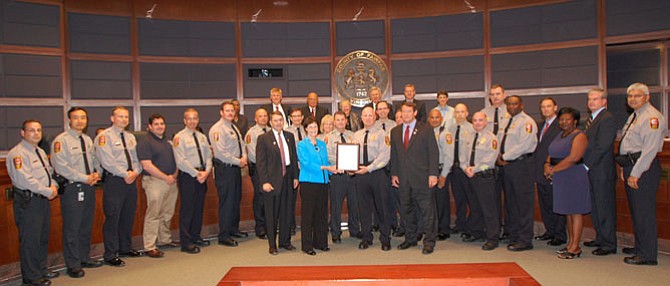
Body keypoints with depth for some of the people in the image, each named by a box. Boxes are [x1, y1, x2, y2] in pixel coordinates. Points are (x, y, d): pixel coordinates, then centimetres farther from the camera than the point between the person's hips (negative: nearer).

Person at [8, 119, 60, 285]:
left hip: (44, 200, 9)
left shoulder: (41, 152, 16)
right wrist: (48, 192, -16)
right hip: (28, 202, -9)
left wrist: (54, 186, 0)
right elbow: (25, 180, -22)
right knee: (30, 239, -2)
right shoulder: (17, 153, -14)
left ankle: (41, 270, 29)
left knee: (43, 237, 16)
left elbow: (50, 172, 21)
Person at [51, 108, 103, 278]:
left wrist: (96, 174, -2)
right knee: (72, 229, -1)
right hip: (72, 189, -7)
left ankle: (84, 258, 27)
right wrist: (84, 178, -16)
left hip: (89, 187, 7)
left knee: (86, 226, 14)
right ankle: (73, 265, 9)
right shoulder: (61, 141, -8)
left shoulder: (88, 140, 14)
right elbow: (61, 167, -15)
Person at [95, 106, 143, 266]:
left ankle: (125, 248, 28)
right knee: (112, 218, -4)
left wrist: (135, 172, -4)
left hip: (131, 180, 7)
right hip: (114, 181, -7)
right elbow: (106, 160, -14)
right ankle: (111, 255, 4)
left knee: (128, 217, 14)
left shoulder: (131, 137, 17)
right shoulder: (104, 136, -5)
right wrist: (125, 174, -16)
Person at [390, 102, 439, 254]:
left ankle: (429, 242, 8)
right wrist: (394, 173, 7)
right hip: (403, 178, 4)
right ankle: (410, 239, 24)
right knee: (406, 210, 10)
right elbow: (393, 154, 14)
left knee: (427, 210, -2)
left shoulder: (426, 130, 1)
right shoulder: (395, 131, 13)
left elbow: (433, 153, -3)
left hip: (422, 178, -4)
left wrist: (433, 174, -10)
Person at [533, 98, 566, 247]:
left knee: (557, 205, -1)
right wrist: (536, 167, 11)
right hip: (541, 172, 8)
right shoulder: (541, 125, 17)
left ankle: (560, 235, 9)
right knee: (544, 204, 14)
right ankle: (549, 231, 25)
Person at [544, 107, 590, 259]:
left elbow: (574, 158, -21)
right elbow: (551, 154, 18)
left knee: (575, 212, -4)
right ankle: (570, 244, 19)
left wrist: (553, 169, -16)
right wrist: (547, 165, -3)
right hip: (560, 179, 8)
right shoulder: (559, 135, 17)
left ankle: (575, 248, 0)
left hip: (574, 178, -8)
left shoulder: (579, 136, -10)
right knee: (568, 212, 12)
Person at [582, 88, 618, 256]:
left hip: (602, 171, -9)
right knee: (595, 207, 16)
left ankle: (609, 244, 6)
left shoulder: (607, 119, -13)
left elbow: (601, 147, -20)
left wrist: (586, 165, -17)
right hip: (591, 171, 9)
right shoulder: (591, 119, 17)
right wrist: (585, 165, 6)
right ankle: (600, 238, 27)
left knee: (605, 208, -2)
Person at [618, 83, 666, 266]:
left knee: (644, 212, -6)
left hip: (644, 168, -10)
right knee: (635, 211, 17)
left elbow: (650, 149, -19)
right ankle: (640, 247, 29)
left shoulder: (652, 117, -13)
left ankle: (648, 255, 0)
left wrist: (636, 173, -19)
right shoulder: (634, 116, 18)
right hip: (630, 166, 10)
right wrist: (624, 168, 15)